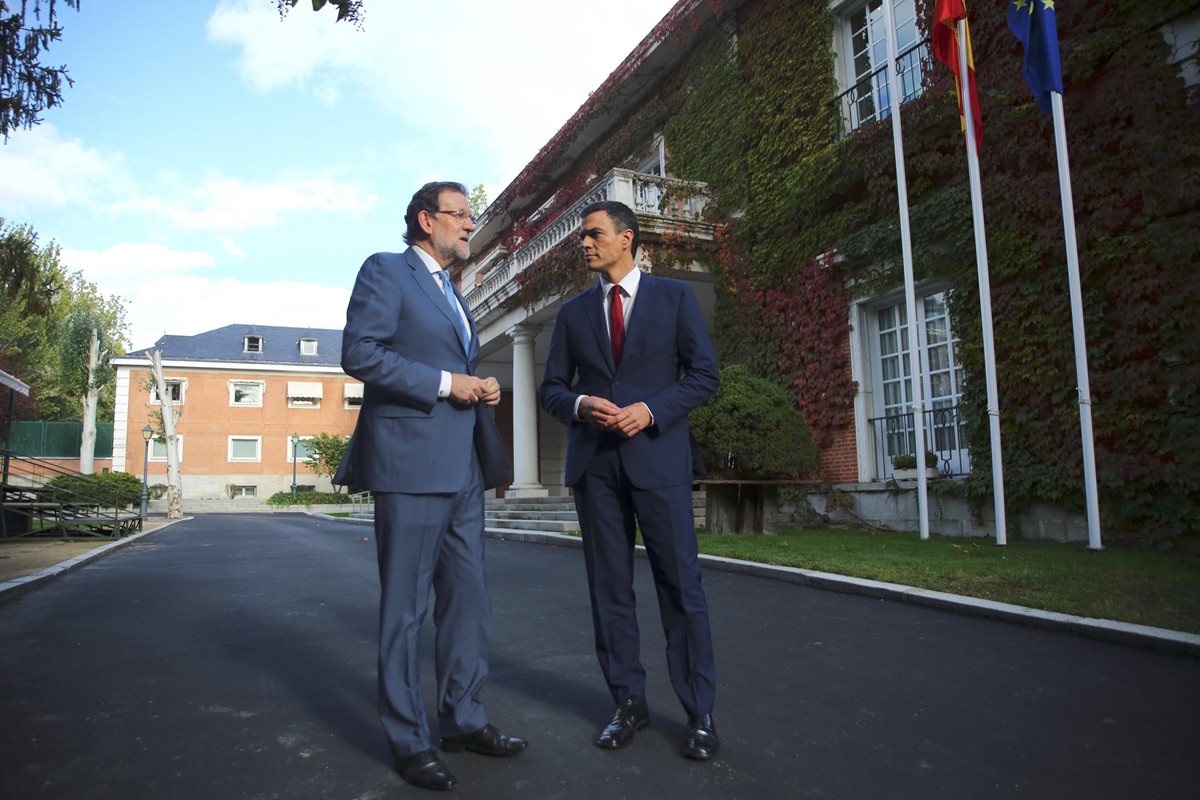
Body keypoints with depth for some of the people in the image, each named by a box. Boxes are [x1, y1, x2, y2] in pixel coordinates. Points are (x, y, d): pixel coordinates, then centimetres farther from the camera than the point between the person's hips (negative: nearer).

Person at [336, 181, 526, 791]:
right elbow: (358, 353, -14)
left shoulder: (451, 292, 23)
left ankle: (462, 720, 27)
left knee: (468, 599, 13)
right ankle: (409, 741, 15)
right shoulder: (386, 270, -2)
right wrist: (444, 382, -15)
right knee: (405, 608, 2)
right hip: (410, 464, -8)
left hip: (460, 467, 9)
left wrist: (479, 389, 8)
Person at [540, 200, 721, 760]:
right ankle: (628, 703, 19)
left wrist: (651, 409, -13)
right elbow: (552, 388, 13)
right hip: (594, 461, 3)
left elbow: (704, 374, 2)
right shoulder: (573, 312, 14)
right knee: (609, 586, 6)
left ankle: (699, 712, 9)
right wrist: (580, 405, -9)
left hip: (657, 454, -3)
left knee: (680, 583, -2)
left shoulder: (674, 296, 6)